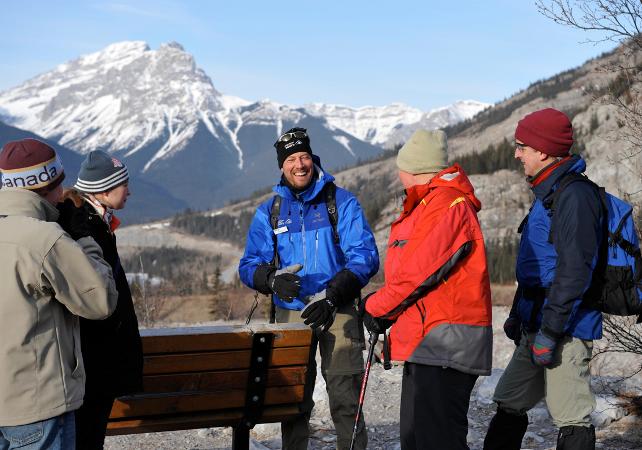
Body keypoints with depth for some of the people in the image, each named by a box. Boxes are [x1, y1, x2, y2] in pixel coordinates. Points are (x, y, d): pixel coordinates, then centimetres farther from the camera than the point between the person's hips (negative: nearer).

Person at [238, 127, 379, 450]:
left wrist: (332, 296, -20)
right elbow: (249, 264, 7)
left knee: (345, 400, -7)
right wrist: (272, 279, -17)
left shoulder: (341, 202, 2)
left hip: (338, 312, -2)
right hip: (291, 314, 2)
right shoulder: (268, 212, 10)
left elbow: (365, 255, -7)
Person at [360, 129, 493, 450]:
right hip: (425, 341, 11)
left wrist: (375, 306, -5)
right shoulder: (424, 206, 20)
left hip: (444, 341, -11)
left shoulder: (448, 205, -13)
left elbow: (418, 272, -18)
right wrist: (385, 308, 5)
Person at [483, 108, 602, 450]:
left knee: (572, 420, -5)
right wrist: (517, 316, 24)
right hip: (535, 327, 10)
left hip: (565, 330, -10)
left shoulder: (575, 195, -16)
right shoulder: (547, 194, 17)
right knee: (508, 404, 15)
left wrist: (549, 332, -22)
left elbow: (574, 270, -22)